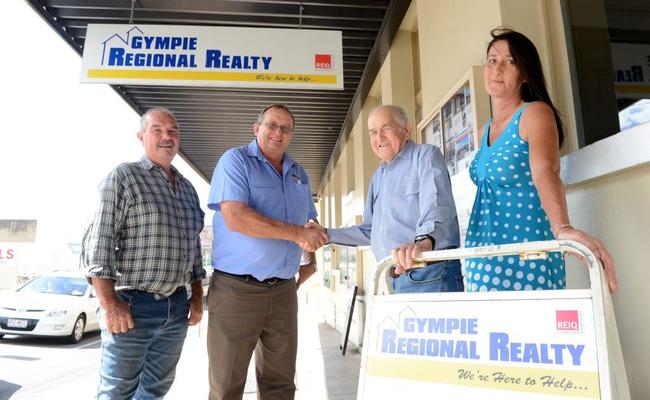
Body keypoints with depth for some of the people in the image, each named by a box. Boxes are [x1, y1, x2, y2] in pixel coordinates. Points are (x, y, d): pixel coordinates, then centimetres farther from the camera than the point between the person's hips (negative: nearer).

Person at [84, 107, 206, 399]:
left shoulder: (188, 188, 14)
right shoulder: (123, 177, -4)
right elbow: (99, 243, -11)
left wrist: (197, 296, 13)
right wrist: (109, 303, -17)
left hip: (177, 306, 6)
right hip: (132, 305, -5)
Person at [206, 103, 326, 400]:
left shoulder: (299, 174, 15)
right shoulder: (235, 160, -5)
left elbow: (308, 222, 26)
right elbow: (235, 218, -20)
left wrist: (311, 259, 8)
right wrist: (296, 233, -20)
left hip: (284, 290, 6)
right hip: (237, 288, -5)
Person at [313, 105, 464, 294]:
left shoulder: (426, 156, -2)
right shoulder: (378, 176, 21)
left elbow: (436, 204, -22)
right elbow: (370, 231, 25)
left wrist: (424, 240, -41)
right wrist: (327, 234, 16)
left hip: (430, 278, -7)